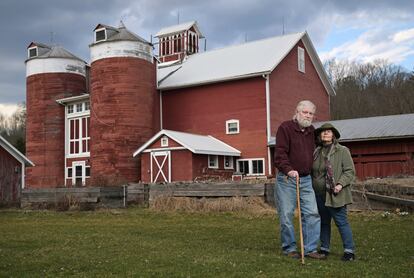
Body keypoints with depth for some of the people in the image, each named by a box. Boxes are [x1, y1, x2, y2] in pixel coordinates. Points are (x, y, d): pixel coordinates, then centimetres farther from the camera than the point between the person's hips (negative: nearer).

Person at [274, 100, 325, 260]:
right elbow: (280, 153, -16)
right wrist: (288, 170, -30)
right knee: (286, 215, 1)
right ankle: (289, 248, 15)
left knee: (312, 213, 1)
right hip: (286, 179, -6)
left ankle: (310, 248, 10)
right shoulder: (285, 128, -7)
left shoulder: (311, 131, 14)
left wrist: (313, 173, 18)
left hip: (306, 179, 6)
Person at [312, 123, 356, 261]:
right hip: (319, 194, 6)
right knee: (323, 222, 14)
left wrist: (340, 184, -19)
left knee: (341, 222, -4)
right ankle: (324, 249, 24)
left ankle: (349, 251, 4)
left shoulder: (342, 151, -3)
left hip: (335, 195, -6)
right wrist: (311, 187, 11)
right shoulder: (317, 152, 13)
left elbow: (350, 171, -6)